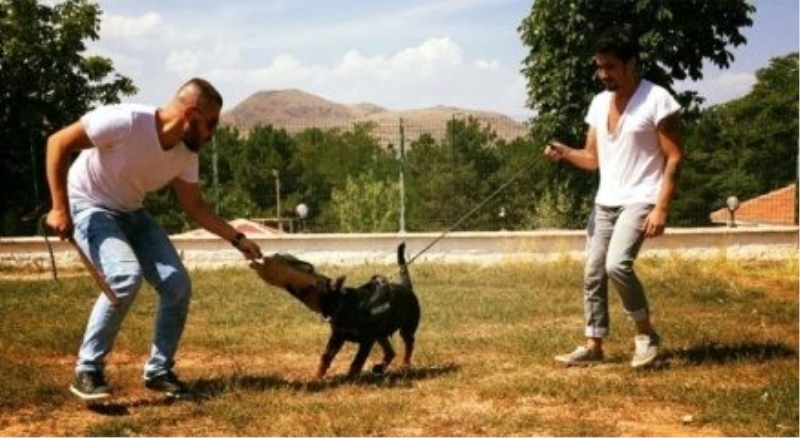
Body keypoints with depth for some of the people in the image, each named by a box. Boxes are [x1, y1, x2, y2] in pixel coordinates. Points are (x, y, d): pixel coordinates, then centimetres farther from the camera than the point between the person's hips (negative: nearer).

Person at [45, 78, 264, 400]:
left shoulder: (186, 154, -9)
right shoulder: (126, 121, -31)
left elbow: (195, 206, 5)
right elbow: (58, 143, -25)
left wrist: (237, 238, -3)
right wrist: (60, 209, -27)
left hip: (131, 214, 7)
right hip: (89, 207, -7)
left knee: (178, 285, -5)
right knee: (126, 276, -30)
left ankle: (158, 370, 11)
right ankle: (87, 371, -16)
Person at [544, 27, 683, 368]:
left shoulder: (656, 100, -11)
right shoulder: (599, 103, 10)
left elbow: (674, 158, -12)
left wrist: (661, 208, -20)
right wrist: (564, 153, -7)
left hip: (639, 200, -7)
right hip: (605, 201, 7)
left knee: (617, 264, -24)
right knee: (593, 273, 6)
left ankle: (646, 334, -5)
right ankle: (593, 345, 15)